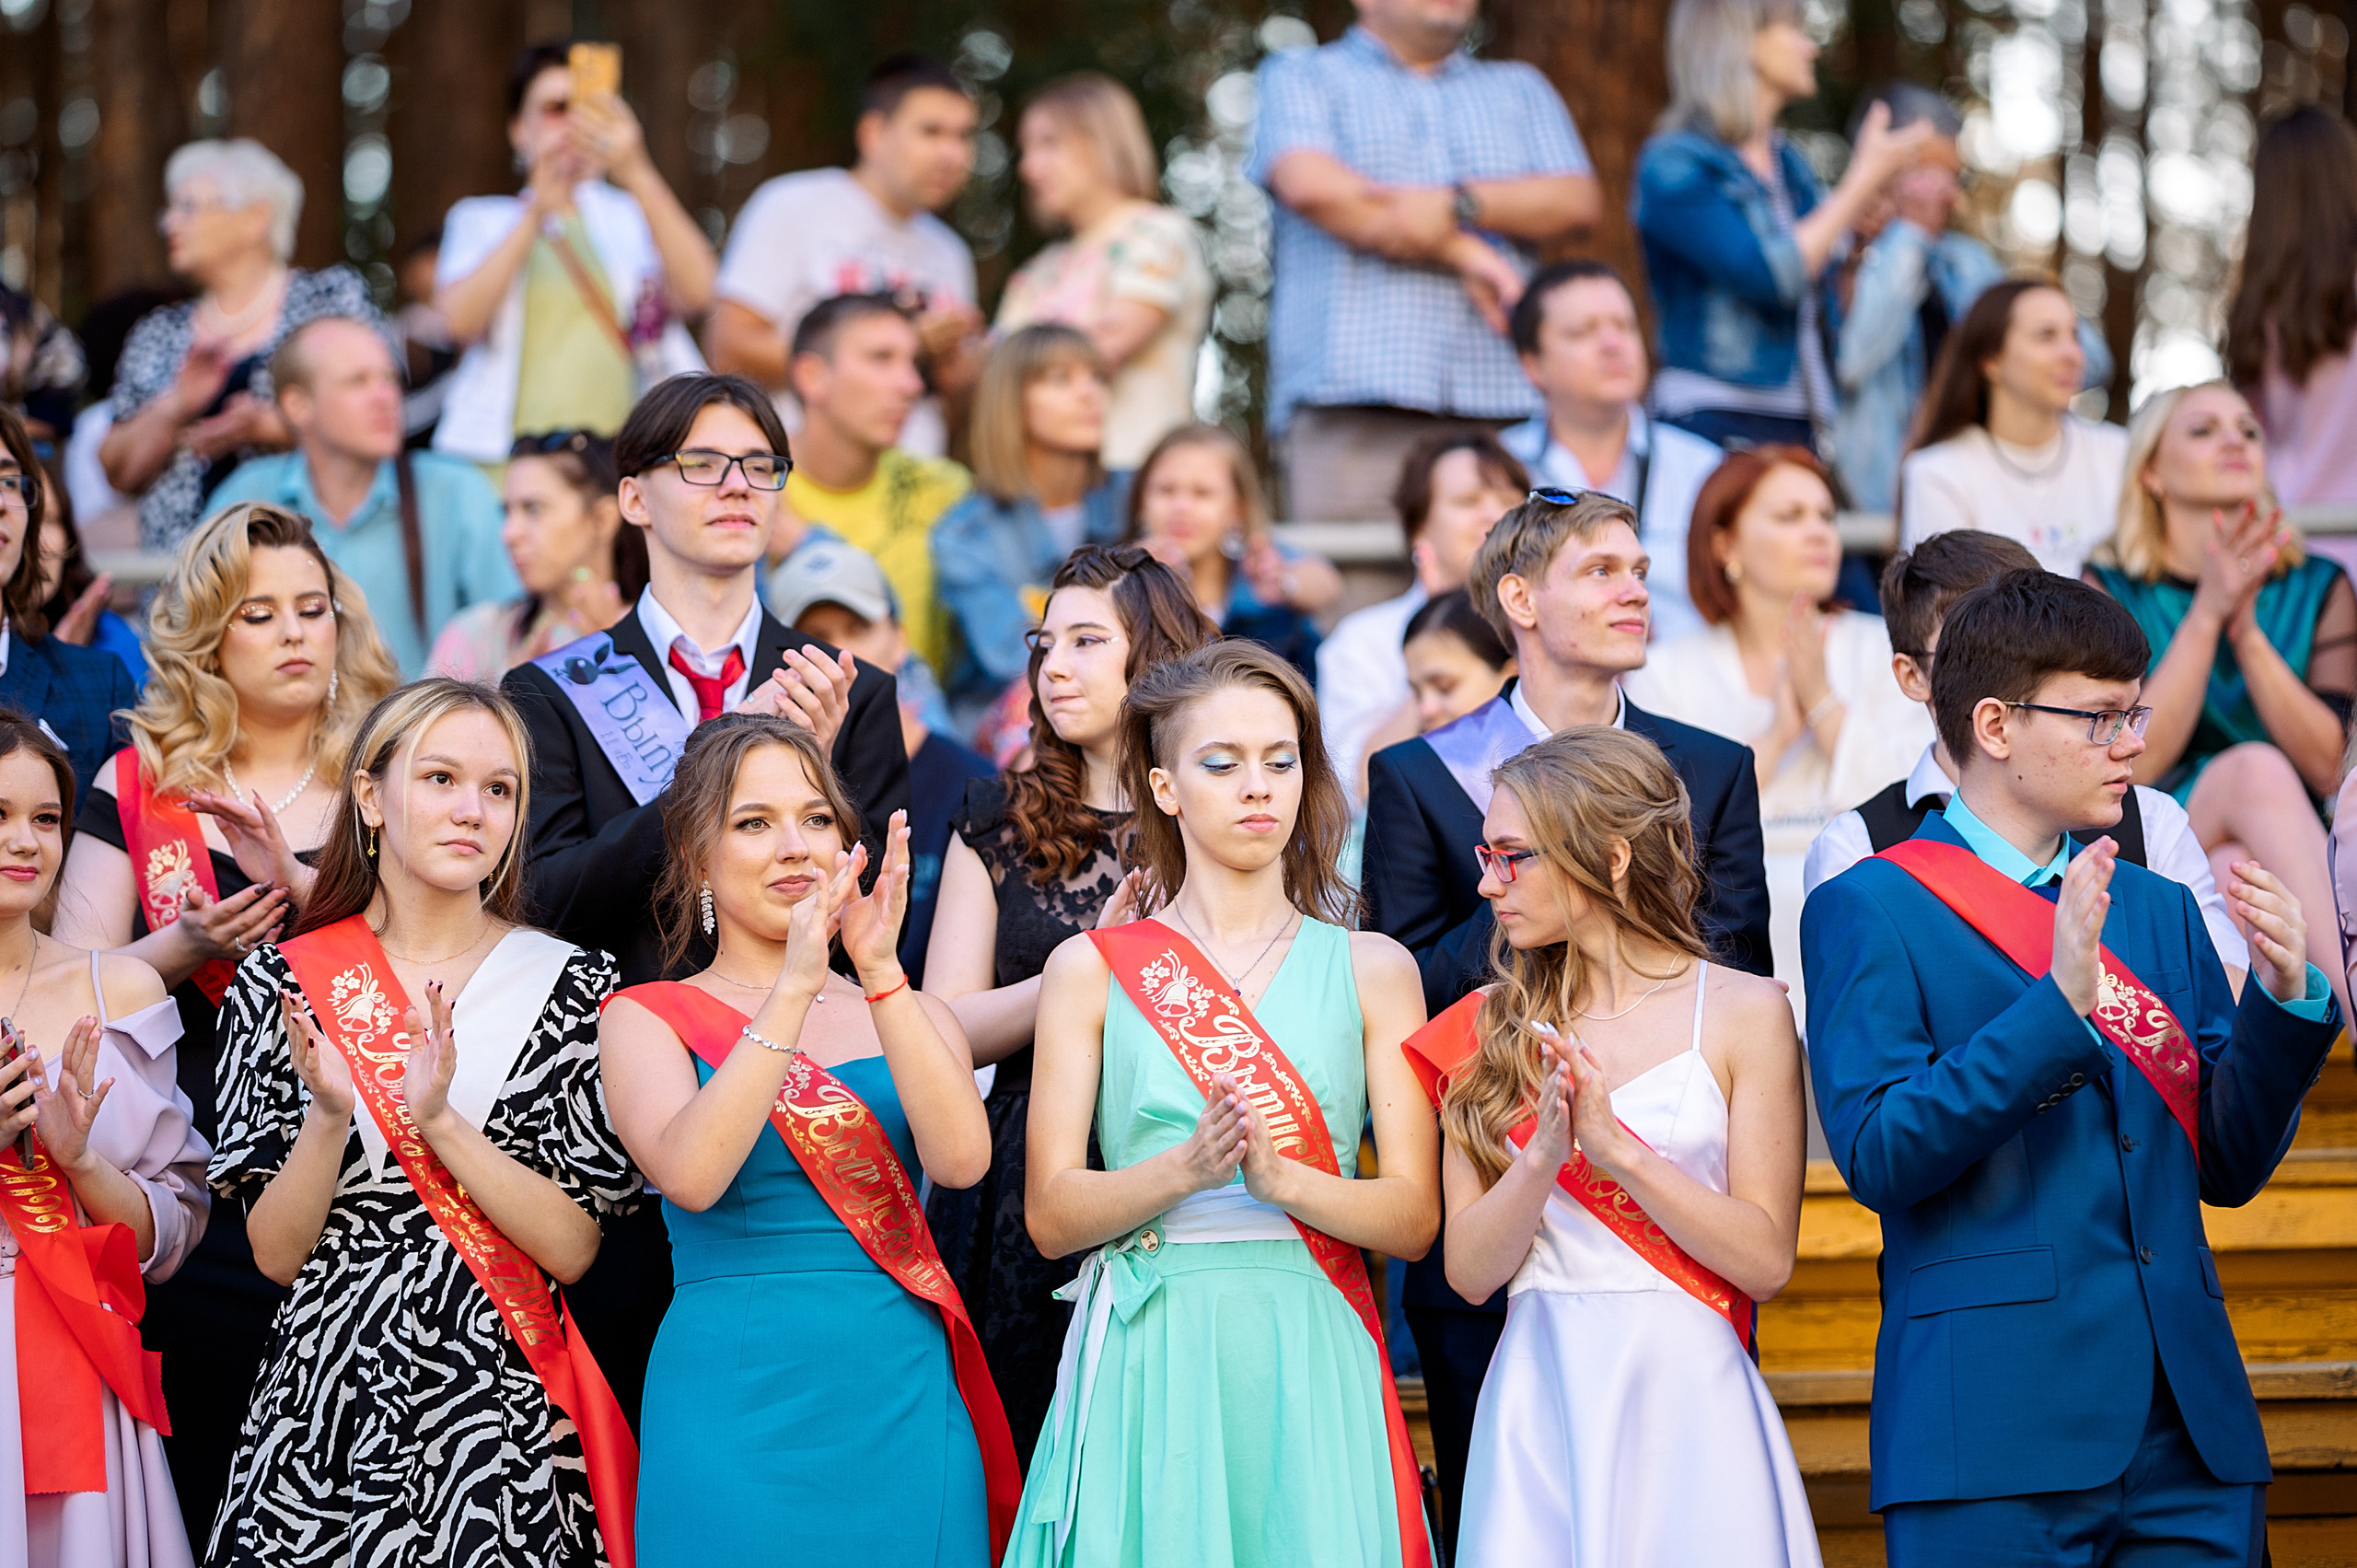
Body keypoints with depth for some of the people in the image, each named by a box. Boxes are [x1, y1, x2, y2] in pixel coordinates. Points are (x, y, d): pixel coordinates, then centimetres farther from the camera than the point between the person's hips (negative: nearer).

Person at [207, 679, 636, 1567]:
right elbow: (276, 1252, 0)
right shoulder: (283, 981, 3)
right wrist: (330, 1115, -17)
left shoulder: (573, 985, 1)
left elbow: (572, 1249, -6)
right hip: (327, 1403, 1)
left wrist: (440, 1122, -18)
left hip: (509, 1419, -1)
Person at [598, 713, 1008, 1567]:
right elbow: (692, 1175, -15)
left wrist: (880, 973, -16)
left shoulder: (908, 1015, 12)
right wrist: (795, 987, -20)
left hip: (904, 1409, 3)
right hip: (734, 1409, -3)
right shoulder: (648, 1018, 5)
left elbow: (960, 1161, -8)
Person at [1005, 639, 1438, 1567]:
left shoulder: (1371, 969, 9)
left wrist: (1279, 1177, -17)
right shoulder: (1090, 969, 7)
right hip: (1147, 1365, -1)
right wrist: (1186, 1168, -18)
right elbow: (1050, 1213, -1)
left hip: (1310, 1362, 1)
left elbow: (1412, 1218, 1)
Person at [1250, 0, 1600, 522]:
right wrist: (1463, 253, -4)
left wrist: (1457, 204, -6)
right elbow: (1309, 185, -4)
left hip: (1500, 397, 3)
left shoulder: (1521, 89, 27)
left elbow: (1578, 201, 10)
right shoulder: (1300, 77, 17)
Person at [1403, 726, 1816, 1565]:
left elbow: (1766, 1259, -7)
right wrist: (1543, 1157, -16)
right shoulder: (1491, 1027, 7)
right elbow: (1470, 1270, 1)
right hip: (1538, 1407, 2)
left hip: (1688, 1401, -2)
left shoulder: (1744, 1013, -1)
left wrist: (1615, 1146, -15)